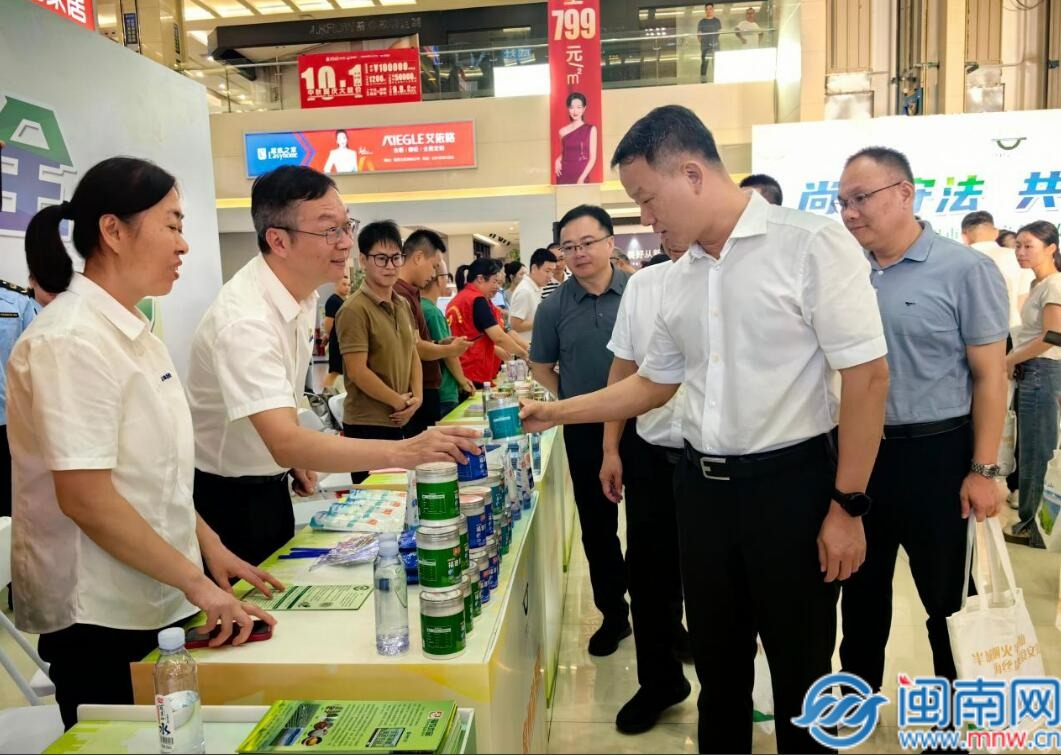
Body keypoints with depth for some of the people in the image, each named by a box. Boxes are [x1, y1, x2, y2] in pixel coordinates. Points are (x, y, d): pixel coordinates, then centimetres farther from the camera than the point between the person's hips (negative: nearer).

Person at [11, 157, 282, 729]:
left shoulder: (132, 332, 8)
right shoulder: (71, 340, -20)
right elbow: (86, 496, -24)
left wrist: (209, 548, 8)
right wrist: (196, 582, -18)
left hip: (154, 599, 8)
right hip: (100, 617, -8)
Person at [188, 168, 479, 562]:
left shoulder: (304, 294, -2)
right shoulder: (245, 321, -31)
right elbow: (284, 442, -41)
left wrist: (293, 458, 8)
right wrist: (402, 452, -48)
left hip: (270, 485, 8)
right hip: (227, 500, -8)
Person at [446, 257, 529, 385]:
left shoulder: (457, 299, 16)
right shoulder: (477, 300, -12)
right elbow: (499, 338, -15)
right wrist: (525, 355, -4)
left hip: (460, 373, 9)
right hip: (476, 375, -9)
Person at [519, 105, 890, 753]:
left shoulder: (813, 243, -12)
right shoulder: (678, 278, 8)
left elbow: (867, 375, -14)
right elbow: (654, 384, 17)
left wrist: (848, 505, -14)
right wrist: (558, 412, 11)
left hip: (791, 482, -5)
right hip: (701, 485, 6)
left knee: (801, 672, 11)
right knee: (718, 664, 19)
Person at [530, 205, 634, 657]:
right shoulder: (554, 306, 0)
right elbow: (541, 365, 12)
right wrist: (573, 400, 2)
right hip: (586, 432, 2)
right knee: (597, 525, 12)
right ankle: (613, 613, 30)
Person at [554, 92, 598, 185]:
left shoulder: (591, 129, 1)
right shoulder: (563, 131, 7)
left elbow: (593, 158, -2)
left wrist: (581, 179, -11)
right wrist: (558, 160, 1)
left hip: (582, 176, -2)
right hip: (564, 177, 2)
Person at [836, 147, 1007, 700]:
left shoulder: (965, 270, -10)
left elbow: (989, 375, -10)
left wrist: (983, 470, -13)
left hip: (936, 455, -4)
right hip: (860, 452, 5)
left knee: (947, 597, 12)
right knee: (861, 589, 18)